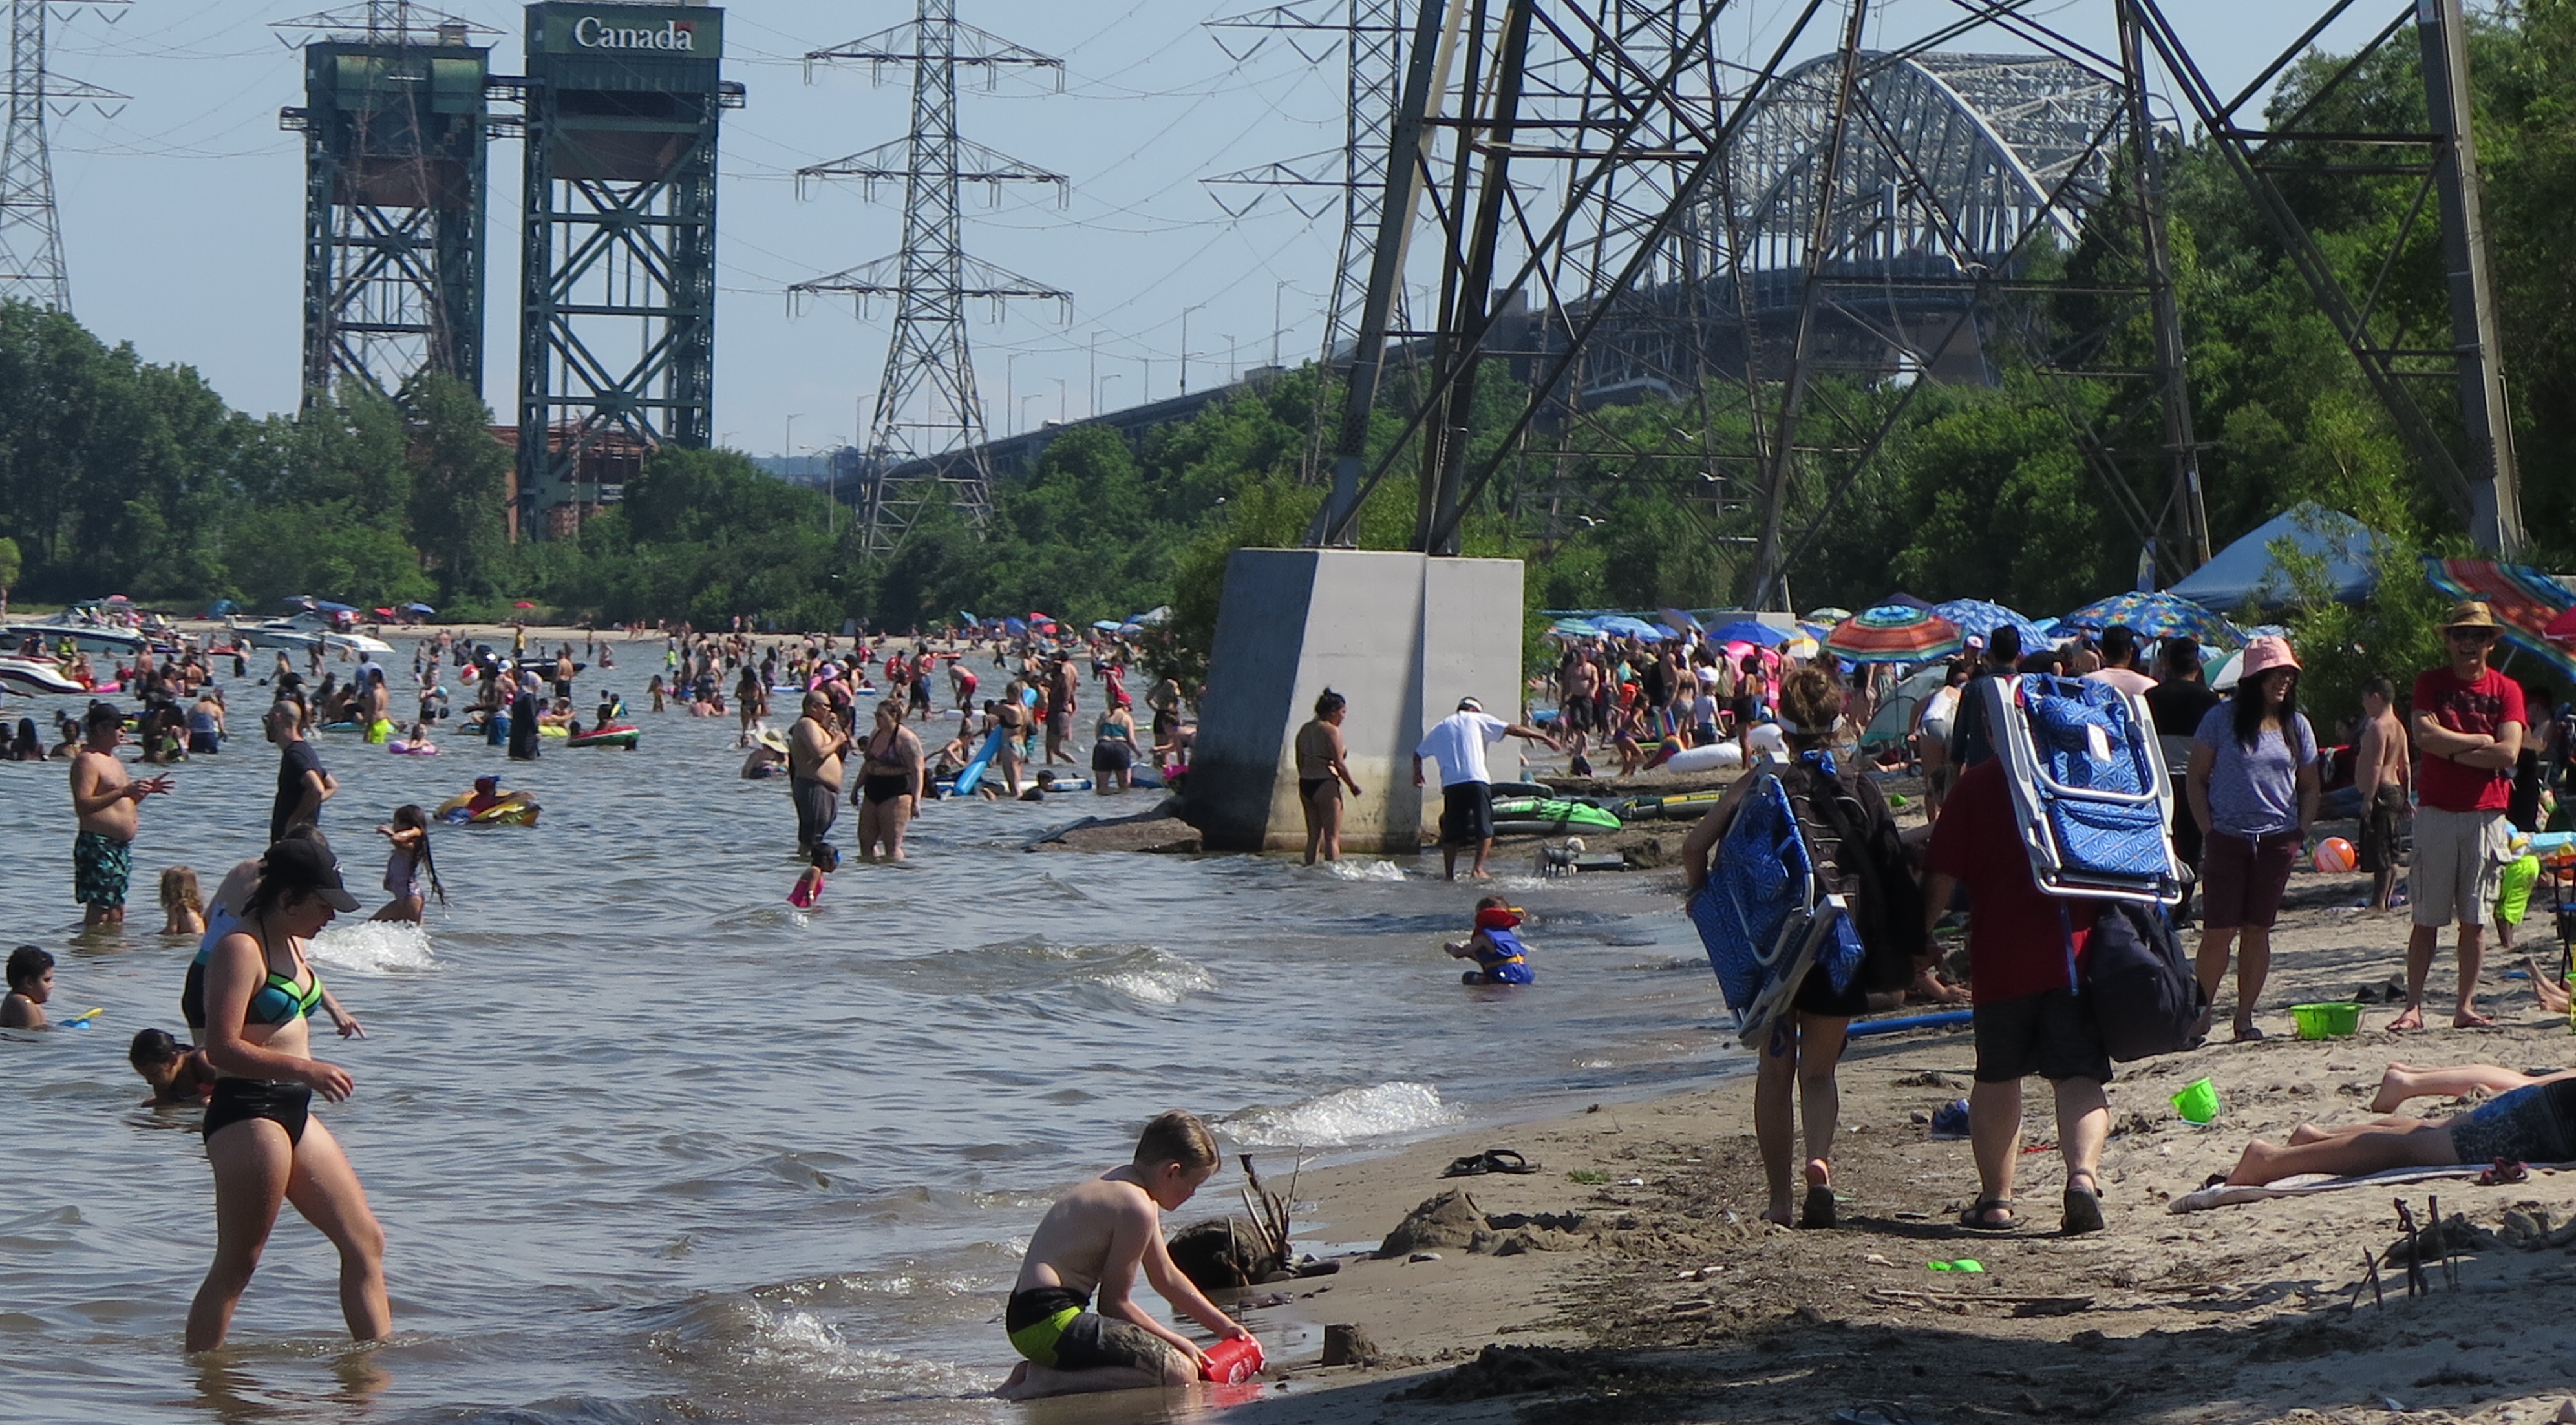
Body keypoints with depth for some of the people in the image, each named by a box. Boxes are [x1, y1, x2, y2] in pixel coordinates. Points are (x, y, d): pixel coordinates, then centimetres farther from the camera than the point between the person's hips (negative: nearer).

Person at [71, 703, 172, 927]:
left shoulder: (112, 760, 21)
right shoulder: (87, 760, -10)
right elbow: (82, 806, -22)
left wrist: (144, 790, 13)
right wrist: (123, 792, -27)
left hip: (121, 847, 10)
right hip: (98, 844, -10)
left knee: (117, 912, 10)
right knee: (99, 909, -12)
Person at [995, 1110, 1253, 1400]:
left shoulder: (1121, 1185, 19)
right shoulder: (1138, 1207, -14)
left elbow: (1168, 1279, 28)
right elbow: (1115, 1303, -10)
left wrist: (1225, 1327, 31)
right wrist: (1178, 1342, 1)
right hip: (1051, 1322, -11)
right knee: (1179, 1373, -19)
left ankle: (1038, 1372, 9)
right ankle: (1048, 1383, -17)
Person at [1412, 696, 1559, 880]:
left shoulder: (1439, 728, 23)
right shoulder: (1477, 720, 13)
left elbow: (1419, 753, 32)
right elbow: (1512, 729, 8)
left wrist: (1417, 774, 51)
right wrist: (1543, 737, 11)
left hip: (1450, 784, 3)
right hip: (1477, 780, -3)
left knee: (1451, 831, 9)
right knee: (1484, 828, 2)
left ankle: (1449, 873, 8)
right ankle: (1478, 868, -11)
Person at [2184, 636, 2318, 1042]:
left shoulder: (2297, 725, 8)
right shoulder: (2222, 719, -2)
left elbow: (2309, 787, 16)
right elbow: (2195, 779, 1)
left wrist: (2300, 833, 3)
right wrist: (2207, 829, -6)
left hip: (2277, 841, 3)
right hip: (2227, 839, -3)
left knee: (2257, 930, 6)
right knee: (2219, 931, -5)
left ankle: (2245, 1017, 12)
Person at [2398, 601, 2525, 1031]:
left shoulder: (2506, 690, 7)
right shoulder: (2431, 684, 7)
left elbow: (2508, 753, -6)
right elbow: (2424, 737, -10)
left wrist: (2451, 749, -6)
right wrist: (2479, 742, -6)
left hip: (2485, 814, 1)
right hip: (2436, 813, -1)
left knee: (2474, 919, 3)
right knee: (2426, 918, -1)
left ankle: (2465, 1007, 8)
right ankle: (2413, 1006, -1)